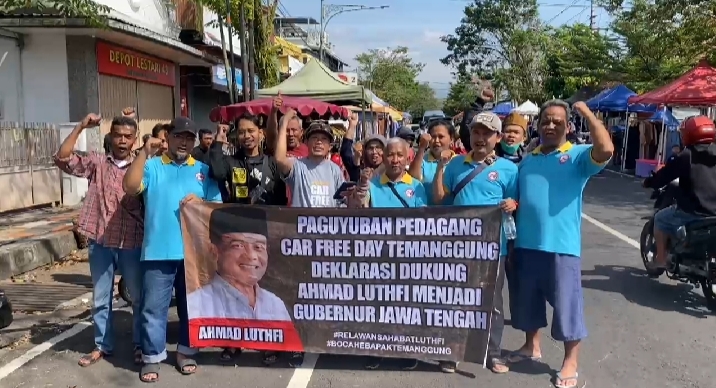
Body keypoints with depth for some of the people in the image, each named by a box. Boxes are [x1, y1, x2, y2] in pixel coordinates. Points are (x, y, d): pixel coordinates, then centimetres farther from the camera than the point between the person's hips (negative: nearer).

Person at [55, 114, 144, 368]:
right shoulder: (96, 162, 4)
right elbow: (62, 159, -8)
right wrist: (81, 127, -10)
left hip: (132, 243, -1)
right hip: (101, 243, 1)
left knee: (139, 296, 9)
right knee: (100, 298, 13)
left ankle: (140, 344, 26)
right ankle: (103, 345, 29)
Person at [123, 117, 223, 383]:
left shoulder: (204, 170, 11)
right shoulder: (152, 166, 5)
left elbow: (218, 207, 8)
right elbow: (130, 187, -13)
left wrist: (201, 202, -13)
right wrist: (144, 154, -16)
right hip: (158, 251, -2)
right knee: (154, 307, 4)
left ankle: (186, 352, 28)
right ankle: (152, 357, 17)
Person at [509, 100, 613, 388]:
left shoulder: (578, 156, -3)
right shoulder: (527, 160, 14)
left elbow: (605, 150, -24)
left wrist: (587, 113, -18)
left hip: (562, 245, -5)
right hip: (526, 244, 6)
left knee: (566, 304, 3)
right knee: (527, 299, 18)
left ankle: (570, 362, 19)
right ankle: (532, 346, 38)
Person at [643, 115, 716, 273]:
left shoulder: (686, 156, -9)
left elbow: (664, 175, -5)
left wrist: (648, 182, 14)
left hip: (693, 211, -6)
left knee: (660, 219, 17)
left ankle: (660, 260, 16)